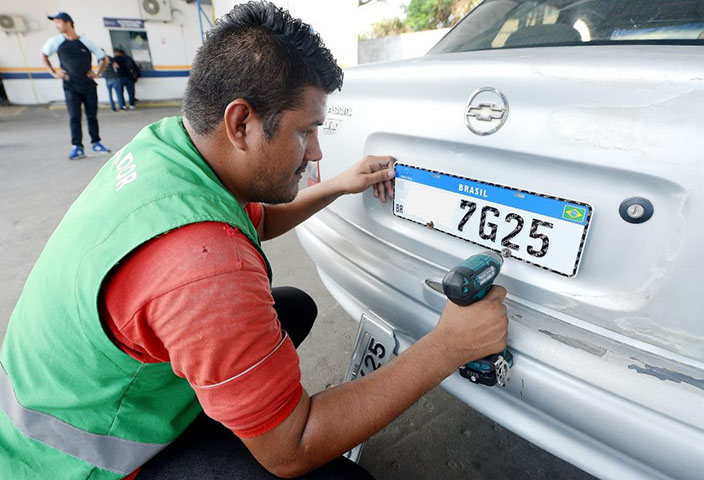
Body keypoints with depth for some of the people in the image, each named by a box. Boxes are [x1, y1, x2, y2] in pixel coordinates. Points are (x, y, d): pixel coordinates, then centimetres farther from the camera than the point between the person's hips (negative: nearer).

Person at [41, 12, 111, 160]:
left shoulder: (86, 42, 0)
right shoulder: (56, 41, 2)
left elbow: (104, 59, 10)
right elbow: (44, 55, 17)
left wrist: (98, 73, 1)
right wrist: (54, 73, 8)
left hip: (89, 85, 0)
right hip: (71, 87, 0)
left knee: (92, 115, 4)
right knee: (74, 117, -6)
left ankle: (96, 143, 16)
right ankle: (77, 147, -4)